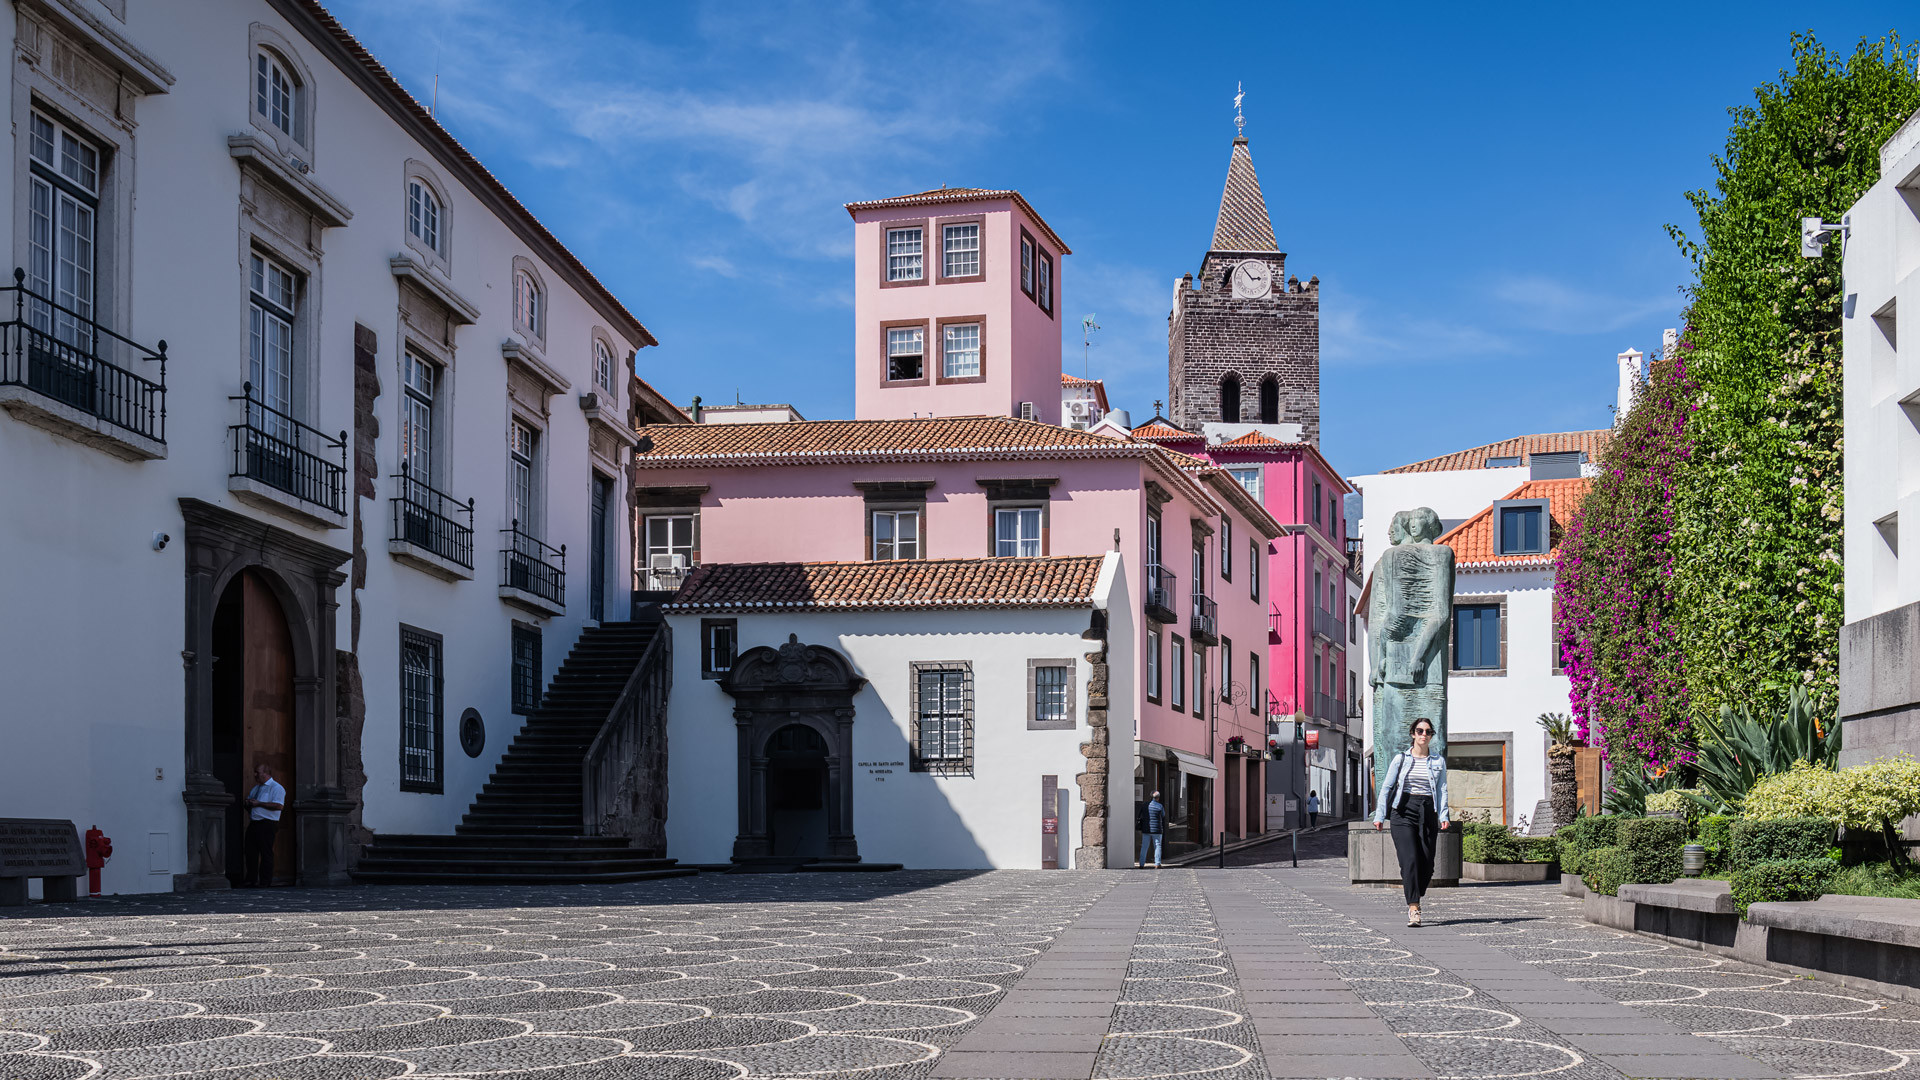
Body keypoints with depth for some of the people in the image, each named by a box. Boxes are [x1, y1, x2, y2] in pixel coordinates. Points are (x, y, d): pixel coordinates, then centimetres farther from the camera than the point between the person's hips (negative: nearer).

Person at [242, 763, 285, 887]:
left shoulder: (276, 788, -7)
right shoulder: (256, 787, 21)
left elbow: (279, 806, -20)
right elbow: (248, 800, 34)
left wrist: (259, 803, -17)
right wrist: (248, 802, 8)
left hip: (267, 825, -8)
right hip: (253, 824, 8)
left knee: (266, 853, -5)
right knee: (251, 852, 10)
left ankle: (265, 881, 1)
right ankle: (251, 878, 19)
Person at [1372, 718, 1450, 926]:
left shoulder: (1438, 762, 11)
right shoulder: (1401, 759, 7)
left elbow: (1442, 790, 5)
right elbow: (1386, 787, 7)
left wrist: (1443, 816, -9)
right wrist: (1380, 815, 0)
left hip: (1428, 813, 2)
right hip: (1404, 812, -2)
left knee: (1426, 864, 0)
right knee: (1410, 860, -16)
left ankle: (1413, 901, 23)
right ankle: (1414, 909, -18)